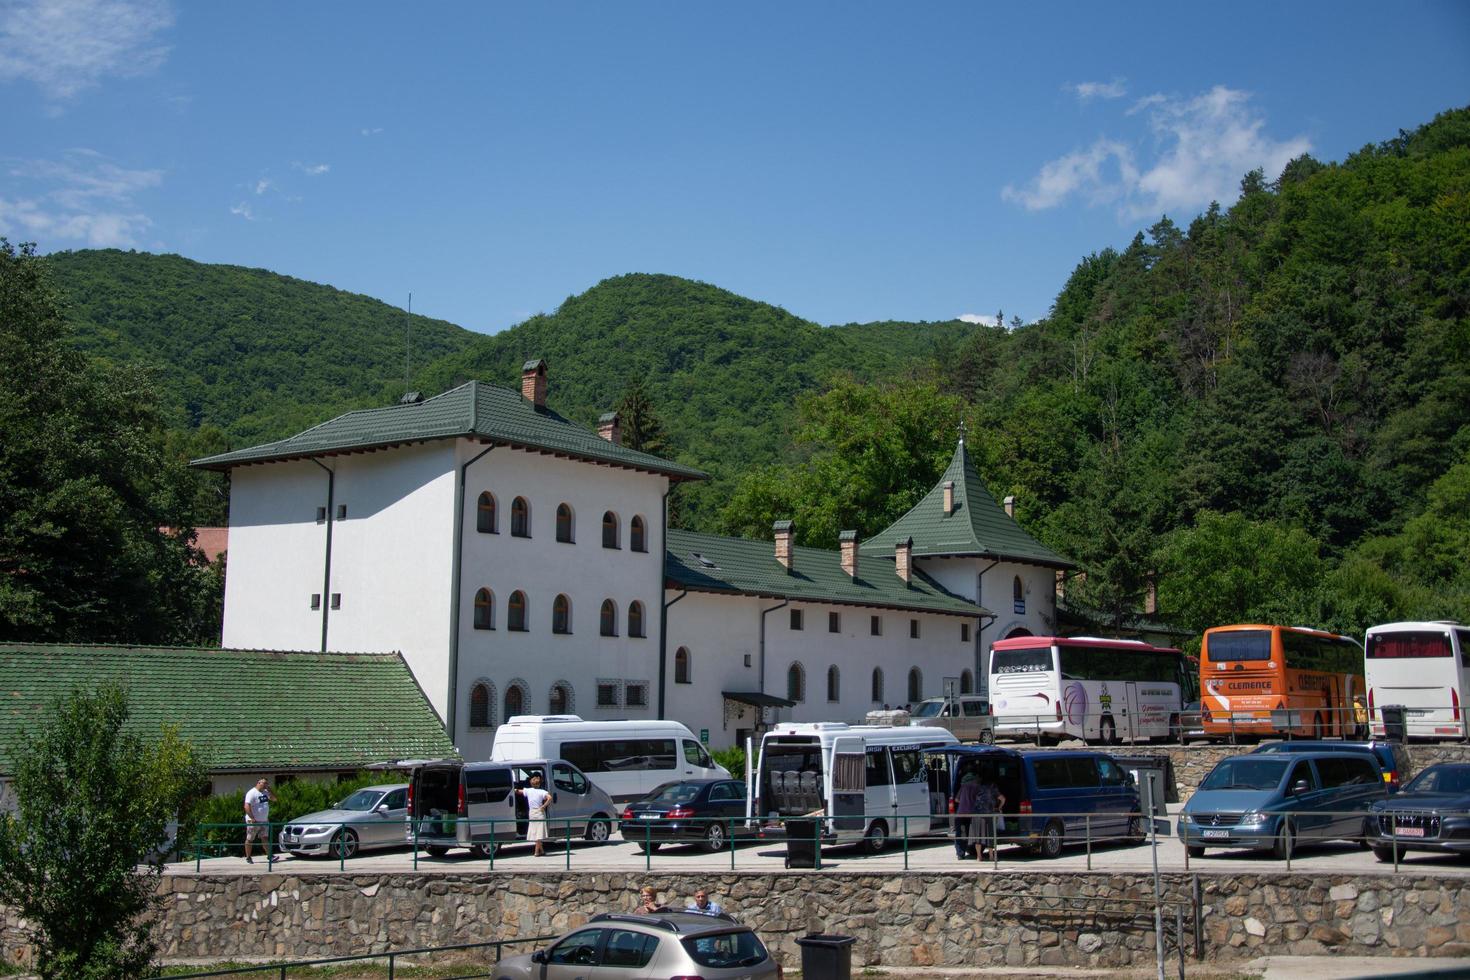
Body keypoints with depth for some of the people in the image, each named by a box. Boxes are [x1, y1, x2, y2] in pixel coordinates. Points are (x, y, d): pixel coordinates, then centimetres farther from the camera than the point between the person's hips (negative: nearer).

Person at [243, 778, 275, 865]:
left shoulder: (265, 792, 10)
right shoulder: (252, 793, -14)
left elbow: (274, 799, 12)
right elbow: (247, 806, -21)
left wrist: (269, 789, 0)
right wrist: (252, 818, -25)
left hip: (264, 821, 7)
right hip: (254, 821, -7)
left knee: (265, 838, 3)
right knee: (249, 839, 4)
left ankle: (269, 855, 0)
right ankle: (248, 857, 11)